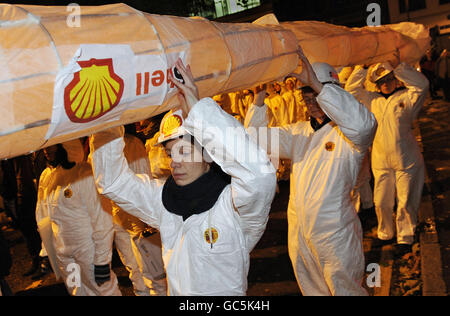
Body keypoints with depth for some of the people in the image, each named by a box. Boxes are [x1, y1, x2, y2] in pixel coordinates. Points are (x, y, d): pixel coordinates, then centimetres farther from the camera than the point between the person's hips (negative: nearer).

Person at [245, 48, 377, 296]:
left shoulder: (345, 133, -13)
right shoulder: (300, 132, 9)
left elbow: (363, 124, -37)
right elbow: (258, 137, 5)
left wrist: (318, 85, -40)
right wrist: (259, 98, -8)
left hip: (335, 237, -6)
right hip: (298, 233, 6)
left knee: (345, 290, 13)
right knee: (311, 289, 23)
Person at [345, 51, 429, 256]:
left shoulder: (406, 97, -2)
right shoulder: (373, 100, 9)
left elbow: (422, 84, -20)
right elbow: (351, 89, 9)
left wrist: (398, 66, -23)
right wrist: (361, 68, 1)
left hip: (406, 162, -3)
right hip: (381, 161, 4)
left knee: (406, 202, 5)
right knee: (381, 202, 11)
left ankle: (405, 238, 23)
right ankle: (385, 233, 32)